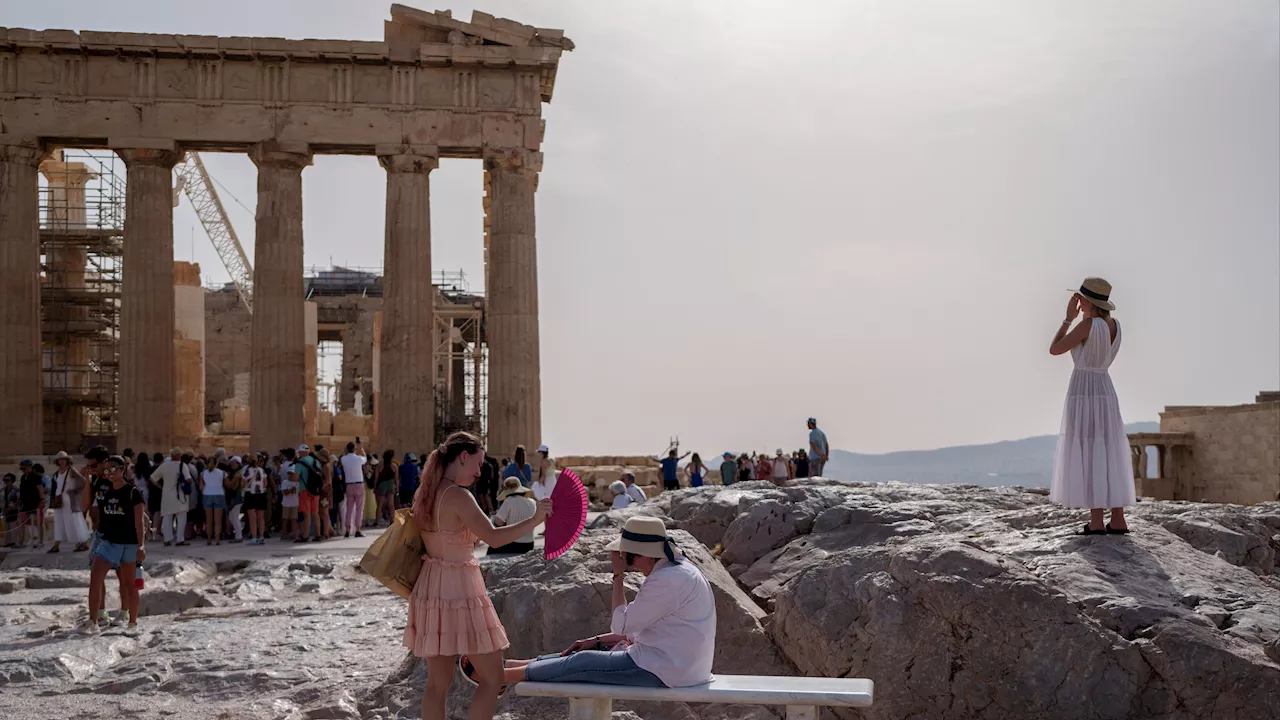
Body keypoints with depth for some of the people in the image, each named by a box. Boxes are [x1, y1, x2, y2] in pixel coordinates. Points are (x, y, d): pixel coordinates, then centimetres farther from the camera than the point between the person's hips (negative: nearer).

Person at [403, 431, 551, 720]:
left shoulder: (424, 494, 8)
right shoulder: (458, 496, -18)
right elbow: (494, 538, -26)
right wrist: (534, 520, -22)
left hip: (430, 588, 9)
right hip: (459, 591, -9)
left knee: (438, 683, 12)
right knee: (492, 679, 2)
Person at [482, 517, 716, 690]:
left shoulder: (668, 581, -23)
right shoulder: (673, 570, 10)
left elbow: (621, 625, -17)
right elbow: (636, 626, 17)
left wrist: (618, 575, -9)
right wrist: (596, 641, 12)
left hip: (664, 671, -10)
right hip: (671, 660, 10)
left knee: (582, 662, -3)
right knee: (588, 653, 11)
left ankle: (502, 676, 9)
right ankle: (504, 665, 17)